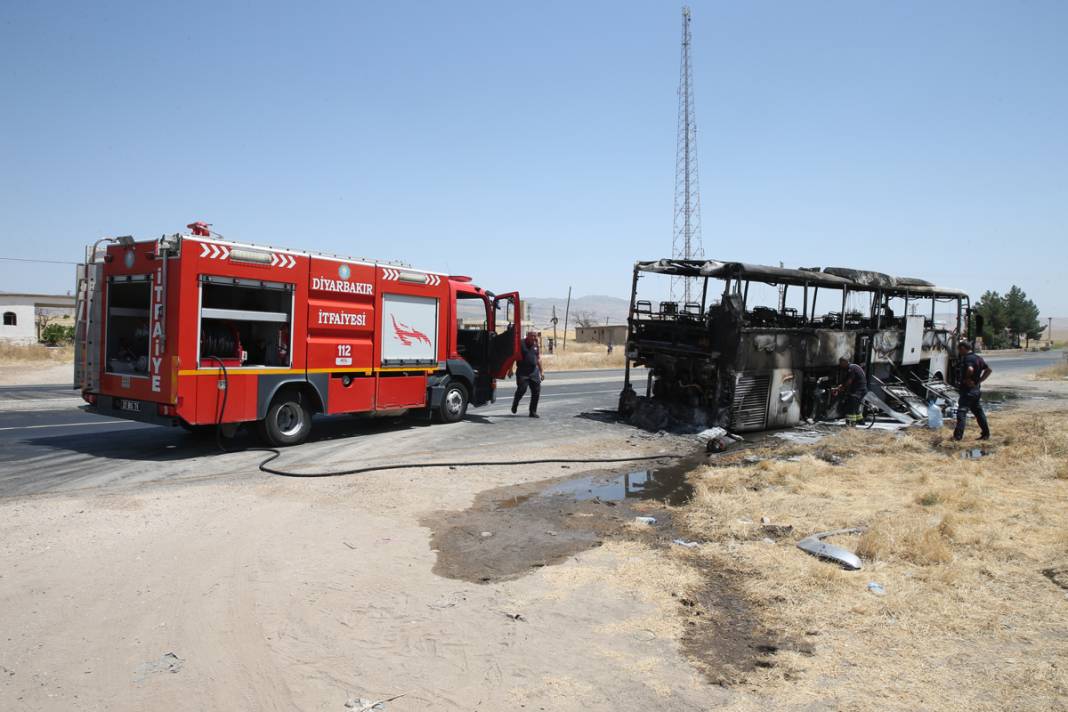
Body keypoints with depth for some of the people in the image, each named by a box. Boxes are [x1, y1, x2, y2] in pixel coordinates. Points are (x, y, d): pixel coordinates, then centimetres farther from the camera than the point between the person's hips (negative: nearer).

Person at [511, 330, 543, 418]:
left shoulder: (536, 345, 11)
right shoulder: (521, 344, -5)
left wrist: (541, 371, 18)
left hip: (534, 372, 5)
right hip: (522, 372, -5)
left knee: (536, 391, 0)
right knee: (522, 389, -12)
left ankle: (533, 411, 10)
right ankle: (515, 405, 18)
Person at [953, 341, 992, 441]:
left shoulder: (967, 358, -17)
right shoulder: (978, 358, 12)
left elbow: (970, 369, -37)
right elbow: (989, 370, 18)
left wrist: (967, 379, -20)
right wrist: (979, 380, 11)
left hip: (968, 389, -9)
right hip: (976, 388, 9)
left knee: (962, 412, -9)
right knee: (978, 411, 18)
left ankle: (958, 435, -12)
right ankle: (986, 433, 25)